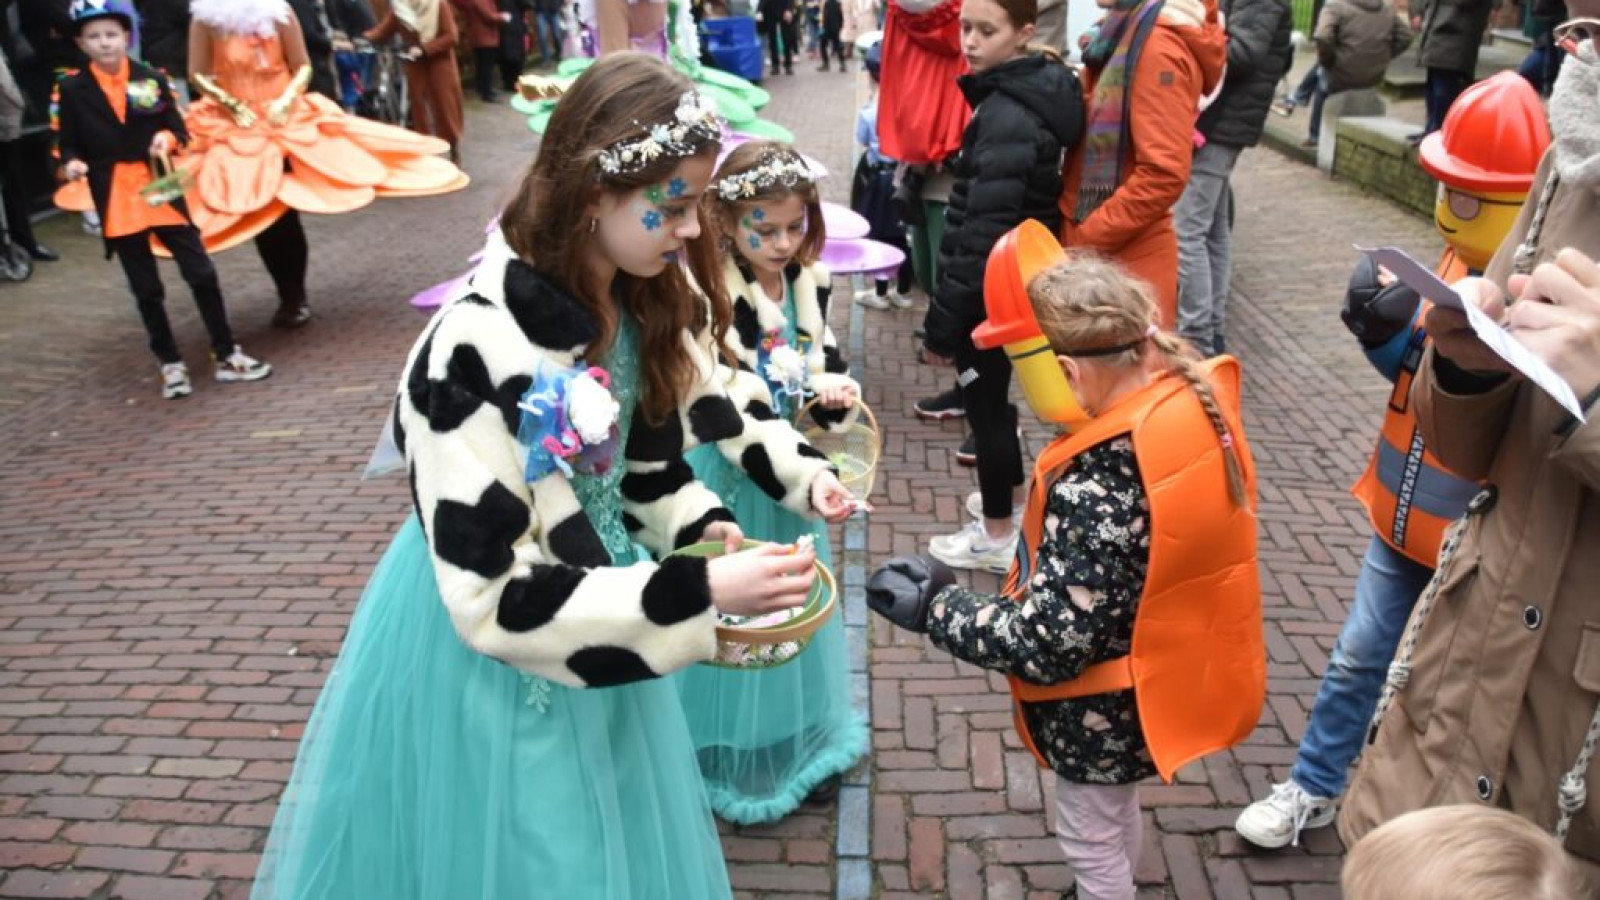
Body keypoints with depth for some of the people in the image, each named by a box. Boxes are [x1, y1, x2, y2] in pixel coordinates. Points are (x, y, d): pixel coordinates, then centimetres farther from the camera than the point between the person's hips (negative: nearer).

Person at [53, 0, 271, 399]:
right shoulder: (71, 89, 0)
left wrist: (167, 138, -17)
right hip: (116, 200, 0)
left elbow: (179, 130, 5)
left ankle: (226, 356, 10)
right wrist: (72, 164, -18)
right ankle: (171, 365, 17)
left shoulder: (152, 80, 1)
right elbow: (67, 143, 2)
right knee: (146, 288, 7)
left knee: (202, 273, 0)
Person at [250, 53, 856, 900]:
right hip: (486, 659, -7)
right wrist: (700, 593, -32)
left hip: (591, 597, 7)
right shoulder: (477, 352, -31)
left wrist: (696, 526, -7)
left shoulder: (633, 301, -7)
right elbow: (494, 597, -29)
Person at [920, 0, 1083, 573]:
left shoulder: (1007, 117, -23)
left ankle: (998, 536, 19)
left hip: (990, 292, -9)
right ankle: (1011, 498, 41)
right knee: (991, 399, 23)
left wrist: (942, 320, -21)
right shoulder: (1025, 98, 7)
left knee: (983, 403, 4)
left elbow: (985, 231, -26)